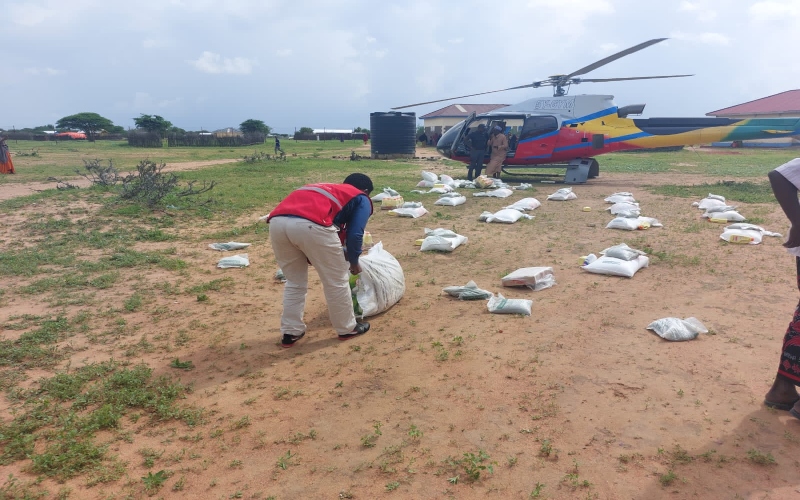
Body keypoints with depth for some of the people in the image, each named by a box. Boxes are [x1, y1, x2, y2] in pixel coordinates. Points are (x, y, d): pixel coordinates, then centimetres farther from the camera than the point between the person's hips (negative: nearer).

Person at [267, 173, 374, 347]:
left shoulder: (326, 189, 41)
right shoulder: (361, 199, 23)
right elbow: (354, 234, 9)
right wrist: (354, 262, 26)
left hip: (277, 221, 6)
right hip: (311, 225, -6)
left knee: (294, 282, 25)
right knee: (336, 281, 15)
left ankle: (290, 332, 29)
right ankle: (348, 328, 30)